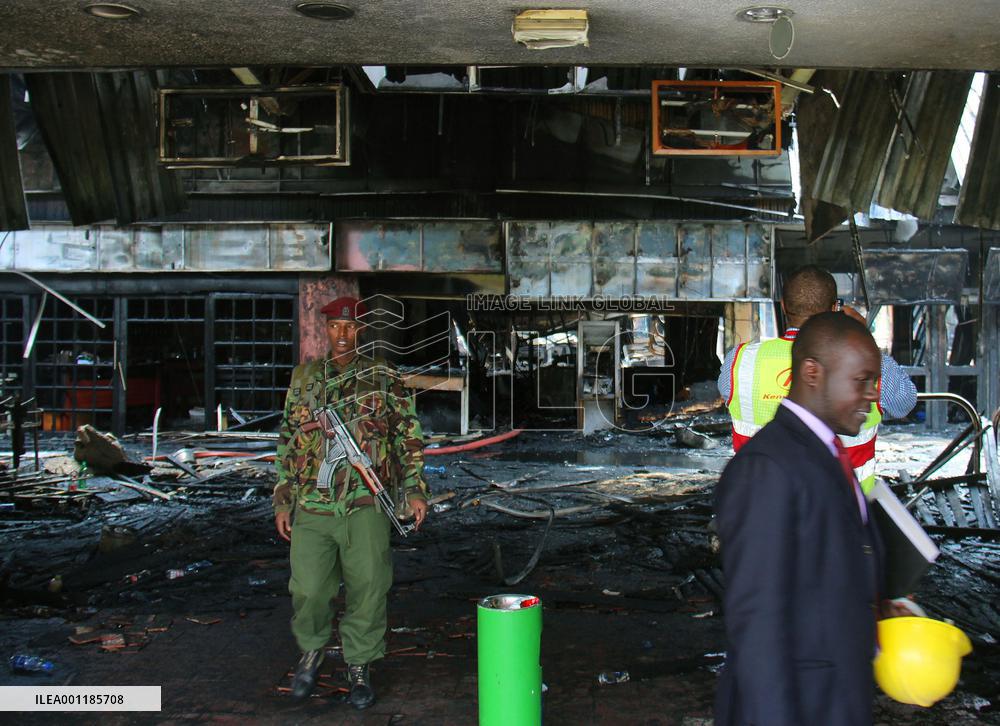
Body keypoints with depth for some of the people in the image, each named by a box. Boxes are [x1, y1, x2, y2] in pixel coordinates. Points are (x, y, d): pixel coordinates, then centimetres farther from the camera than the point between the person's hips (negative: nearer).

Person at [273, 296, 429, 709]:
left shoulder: (383, 378, 7)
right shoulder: (305, 379, 13)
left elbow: (409, 435, 8)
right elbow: (288, 443, 16)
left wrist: (415, 489, 0)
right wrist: (282, 501, 12)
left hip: (365, 504, -1)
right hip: (312, 506, 1)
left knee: (367, 589, 1)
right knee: (308, 589, -1)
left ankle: (359, 667, 19)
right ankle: (311, 650, 28)